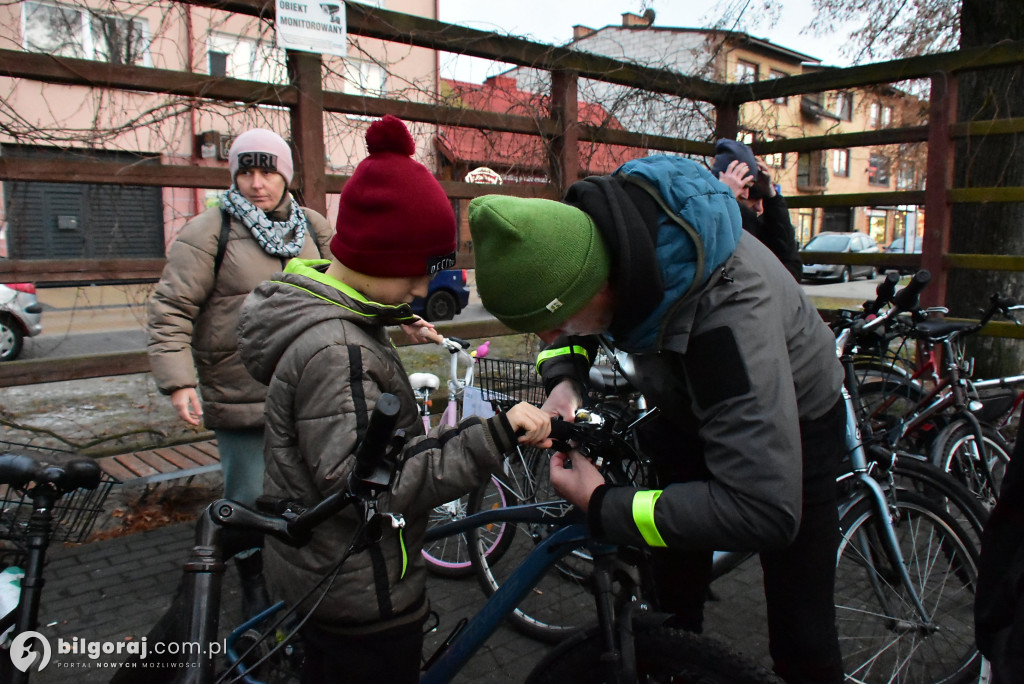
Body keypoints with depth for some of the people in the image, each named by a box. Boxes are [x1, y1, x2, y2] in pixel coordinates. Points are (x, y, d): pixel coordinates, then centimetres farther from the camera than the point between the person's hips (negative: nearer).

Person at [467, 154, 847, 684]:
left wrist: (602, 506, -40)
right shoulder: (587, 222, -25)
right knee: (672, 593, 14)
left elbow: (766, 509, -46)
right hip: (688, 406, 6)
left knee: (800, 626, 1)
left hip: (792, 421, -5)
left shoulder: (729, 312, -45)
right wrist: (562, 378, -23)